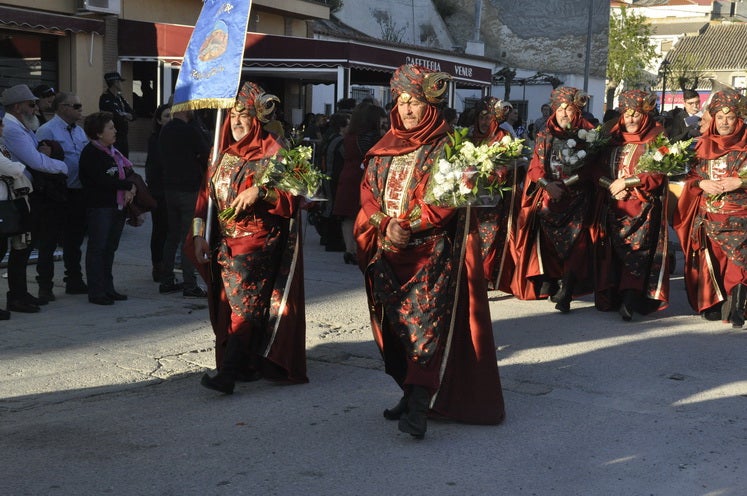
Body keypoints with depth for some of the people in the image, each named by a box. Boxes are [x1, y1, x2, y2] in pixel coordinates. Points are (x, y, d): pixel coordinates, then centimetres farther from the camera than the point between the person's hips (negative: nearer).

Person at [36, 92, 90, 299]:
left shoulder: (80, 131, 13)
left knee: (74, 240, 16)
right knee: (48, 241, 1)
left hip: (78, 193, 7)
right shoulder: (47, 131, -11)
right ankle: (45, 286, 8)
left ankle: (74, 281, 28)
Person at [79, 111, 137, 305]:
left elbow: (129, 172, 16)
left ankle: (108, 288, 18)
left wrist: (131, 190, -5)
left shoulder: (113, 151, 17)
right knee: (97, 249, -4)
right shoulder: (90, 153, -10)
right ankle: (96, 292, -2)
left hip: (117, 207, 8)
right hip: (99, 207, -8)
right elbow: (103, 180, -19)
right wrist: (129, 186, -10)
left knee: (110, 248, 12)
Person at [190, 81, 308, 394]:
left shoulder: (272, 152, -3)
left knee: (244, 304, -14)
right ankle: (246, 366, 15)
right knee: (229, 306, 6)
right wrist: (199, 234, 4)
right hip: (224, 242, 6)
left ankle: (228, 373, -20)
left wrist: (260, 191, -23)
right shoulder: (223, 153, 13)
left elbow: (292, 198, -8)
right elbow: (206, 195, 13)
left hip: (259, 242, -6)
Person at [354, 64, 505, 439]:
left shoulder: (445, 147, -2)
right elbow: (368, 191, 10)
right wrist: (386, 225, -9)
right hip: (388, 255, 6)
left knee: (425, 323, -13)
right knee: (394, 325, 7)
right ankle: (411, 392, 19)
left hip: (431, 252, -6)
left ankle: (418, 408, -19)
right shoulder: (385, 147, 14)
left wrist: (407, 226, -16)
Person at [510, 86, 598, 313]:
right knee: (546, 241, -9)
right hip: (547, 198, 2)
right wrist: (547, 184, -12)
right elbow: (535, 166, 8)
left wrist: (567, 183, -12)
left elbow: (592, 168, 0)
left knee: (574, 244, -12)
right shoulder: (545, 135, 14)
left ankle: (565, 293, -15)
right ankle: (548, 283, 1)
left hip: (577, 199, -2)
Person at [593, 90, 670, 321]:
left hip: (643, 205, -4)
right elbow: (602, 170, 13)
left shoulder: (657, 137, 3)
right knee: (612, 249, -1)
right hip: (614, 204, 4)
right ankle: (613, 297, 3)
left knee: (636, 248, -16)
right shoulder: (614, 137, 15)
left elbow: (657, 174, -5)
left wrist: (627, 182, -11)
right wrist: (612, 187, -6)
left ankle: (629, 300, -22)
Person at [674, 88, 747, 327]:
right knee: (709, 260, 4)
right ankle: (713, 305, 16)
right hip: (707, 215, 3)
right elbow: (691, 176, 13)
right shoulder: (703, 144, 11)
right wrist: (703, 184, -6)